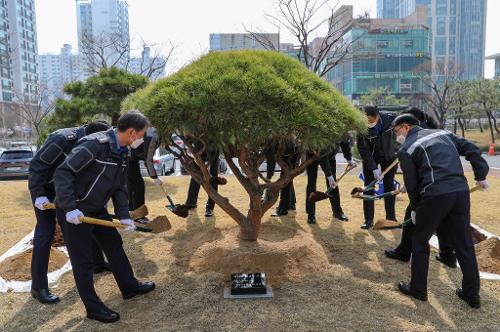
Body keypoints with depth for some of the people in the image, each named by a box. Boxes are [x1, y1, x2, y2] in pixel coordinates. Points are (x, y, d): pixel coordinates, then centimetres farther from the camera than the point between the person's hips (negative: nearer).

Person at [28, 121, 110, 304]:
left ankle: (97, 263, 27)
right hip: (44, 187, -7)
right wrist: (39, 195, -28)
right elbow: (37, 165, -26)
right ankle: (38, 287, 1)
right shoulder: (62, 139, -31)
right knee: (45, 233, -8)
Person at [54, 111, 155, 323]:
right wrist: (70, 208, -31)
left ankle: (129, 286, 35)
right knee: (82, 259, 4)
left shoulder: (123, 153, 2)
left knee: (114, 245, 17)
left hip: (97, 209, 9)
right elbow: (62, 173, -28)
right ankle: (93, 308, 18)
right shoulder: (95, 144, -26)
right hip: (74, 212, -8)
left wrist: (124, 216, -1)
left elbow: (120, 188, 7)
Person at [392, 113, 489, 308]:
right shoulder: (443, 133, 18)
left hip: (434, 196, -5)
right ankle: (472, 294, 25)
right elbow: (472, 150, 13)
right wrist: (481, 176, 21)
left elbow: (411, 183, 3)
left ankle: (418, 289, 22)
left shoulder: (406, 150, 3)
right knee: (464, 243, 15)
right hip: (461, 192, 6)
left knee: (420, 242, 12)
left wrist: (415, 208, 14)